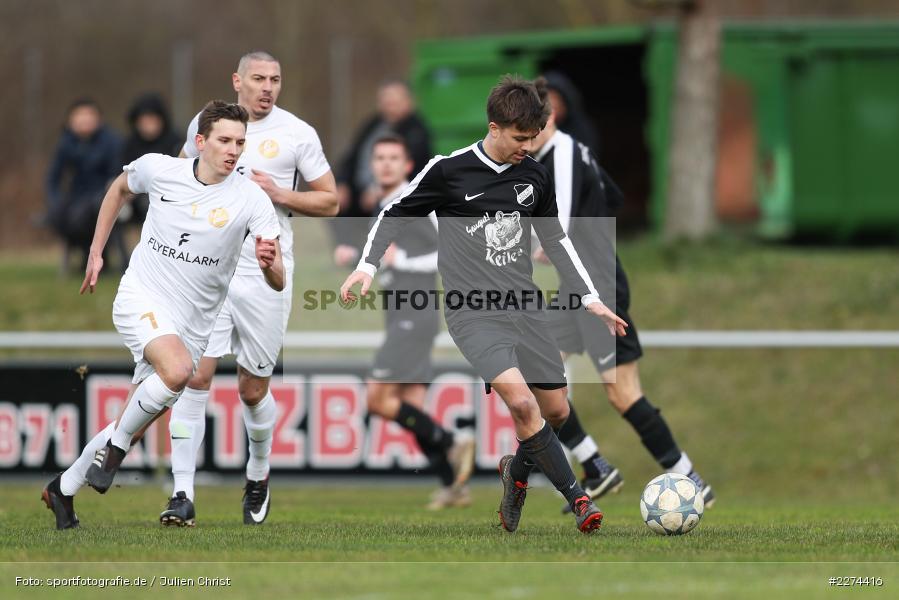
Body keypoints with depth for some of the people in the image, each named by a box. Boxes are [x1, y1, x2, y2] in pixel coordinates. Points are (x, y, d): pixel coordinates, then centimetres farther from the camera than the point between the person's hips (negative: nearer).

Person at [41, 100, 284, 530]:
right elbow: (120, 189, 18)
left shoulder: (252, 200, -11)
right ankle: (116, 445, -11)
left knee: (131, 428, 7)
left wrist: (268, 262, -37)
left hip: (192, 325, 2)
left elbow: (277, 283, -15)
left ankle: (63, 490, 30)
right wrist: (96, 251, 17)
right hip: (141, 299, -2)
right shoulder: (158, 170, -7)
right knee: (178, 369, -34)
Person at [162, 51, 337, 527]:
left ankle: (258, 478, 33)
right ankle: (182, 496, -11)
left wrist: (280, 194, -13)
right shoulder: (204, 123, 6)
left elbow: (329, 201, 3)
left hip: (265, 277, -1)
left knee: (253, 390, 6)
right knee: (195, 377, -11)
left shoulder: (296, 133, -1)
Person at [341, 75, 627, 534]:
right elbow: (395, 213, 4)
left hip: (524, 307, 5)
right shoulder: (449, 170, -8)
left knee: (556, 412, 5)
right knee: (521, 401, -24)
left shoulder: (534, 175, 6)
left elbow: (554, 238, 19)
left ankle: (518, 471, 35)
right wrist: (367, 266, -8)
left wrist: (590, 299, 16)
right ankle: (577, 497, -15)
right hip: (473, 312, -5)